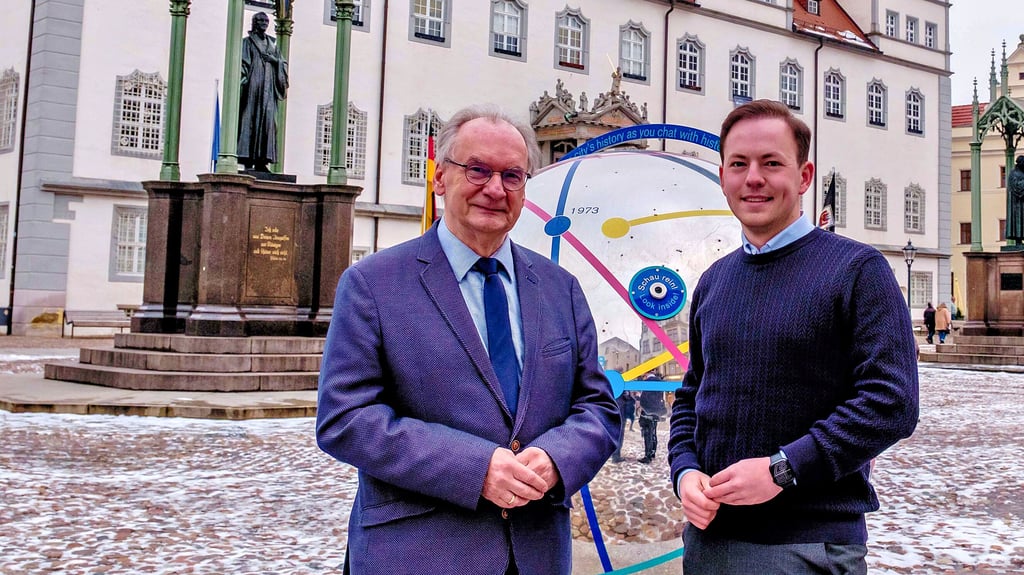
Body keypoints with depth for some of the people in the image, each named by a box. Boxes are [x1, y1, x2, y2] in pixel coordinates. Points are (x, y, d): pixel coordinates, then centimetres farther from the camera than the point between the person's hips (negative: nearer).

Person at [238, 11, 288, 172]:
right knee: (250, 119, -10)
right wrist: (243, 82, -15)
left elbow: (283, 63, 15)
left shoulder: (272, 43, 21)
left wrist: (273, 59, -6)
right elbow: (243, 63, -2)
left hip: (268, 89, 4)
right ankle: (248, 160, -13)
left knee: (267, 121, -3)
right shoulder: (247, 42, 8)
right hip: (252, 86, -4)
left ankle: (261, 160, -4)